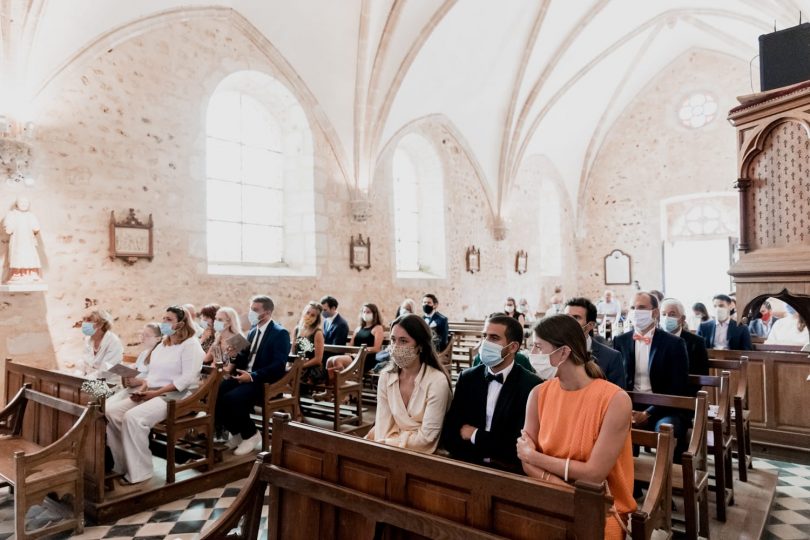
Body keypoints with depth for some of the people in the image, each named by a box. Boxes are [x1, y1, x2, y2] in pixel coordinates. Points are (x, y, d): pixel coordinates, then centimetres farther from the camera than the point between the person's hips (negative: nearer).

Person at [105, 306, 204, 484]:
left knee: (133, 417, -28)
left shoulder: (190, 345, -8)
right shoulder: (161, 346, 20)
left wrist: (157, 392, -18)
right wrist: (142, 389, -1)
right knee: (111, 411, -10)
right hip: (152, 394, 9)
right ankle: (122, 465, -1)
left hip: (176, 397, -9)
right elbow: (152, 373, 19)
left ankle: (139, 472, -15)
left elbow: (187, 378, -18)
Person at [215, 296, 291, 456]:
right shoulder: (253, 330, 13)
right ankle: (236, 432, 6)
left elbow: (278, 365, -19)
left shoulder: (280, 333, -12)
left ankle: (250, 435, -4)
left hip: (265, 381, -8)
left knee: (232, 398, -29)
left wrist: (253, 376, -26)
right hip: (245, 375, 8)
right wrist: (233, 364, -1)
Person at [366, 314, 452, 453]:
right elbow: (382, 423, -2)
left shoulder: (437, 381, -18)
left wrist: (386, 444, -13)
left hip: (421, 450, -5)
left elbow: (426, 437, -15)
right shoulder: (386, 376, -2)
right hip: (390, 444, 5)